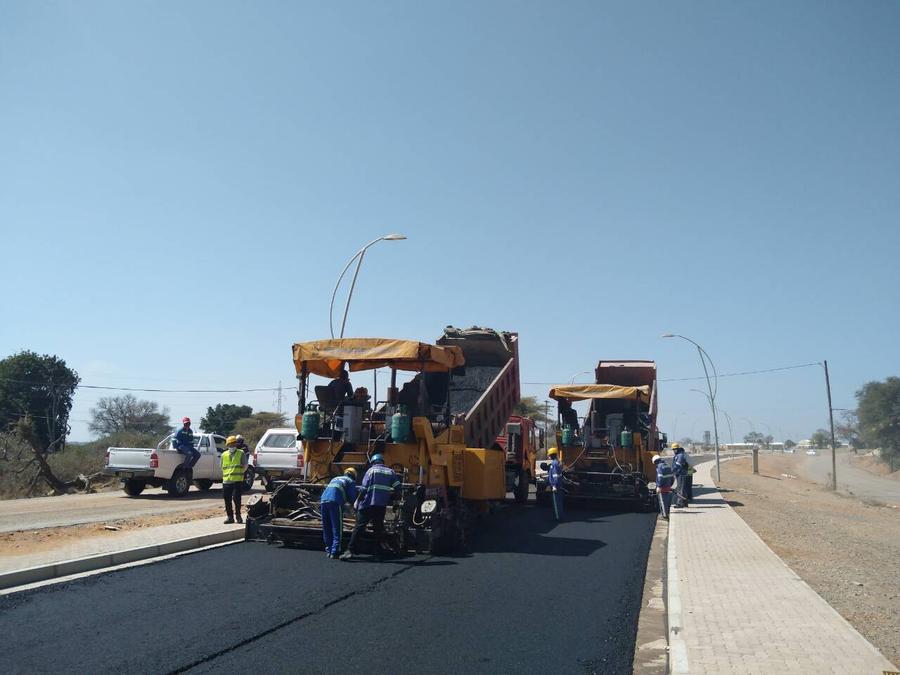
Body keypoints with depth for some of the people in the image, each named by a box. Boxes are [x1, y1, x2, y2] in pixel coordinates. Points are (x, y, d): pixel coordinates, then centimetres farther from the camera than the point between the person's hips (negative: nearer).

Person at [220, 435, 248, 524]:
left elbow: (245, 466, 4)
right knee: (227, 499, 4)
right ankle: (230, 516, 13)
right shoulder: (224, 455, 14)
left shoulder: (241, 453, 3)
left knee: (236, 498, -8)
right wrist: (225, 475, 16)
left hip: (237, 480, -4)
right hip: (226, 480, 4)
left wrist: (239, 473, 0)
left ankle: (238, 514, 8)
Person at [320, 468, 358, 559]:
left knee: (326, 528, 15)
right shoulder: (351, 481, 17)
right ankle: (334, 552, -10)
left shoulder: (334, 479, 35)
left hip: (324, 500, 6)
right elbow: (352, 498, 10)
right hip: (335, 502, -6)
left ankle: (329, 550, 17)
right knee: (337, 529, -2)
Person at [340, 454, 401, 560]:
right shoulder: (390, 472, 12)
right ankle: (379, 552, 11)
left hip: (368, 504, -3)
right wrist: (388, 495, 19)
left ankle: (350, 550, -10)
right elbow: (397, 486, 4)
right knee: (378, 527, 12)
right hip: (382, 506, 3)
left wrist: (357, 501, 4)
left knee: (359, 527, -4)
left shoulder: (371, 470, 2)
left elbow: (364, 488, -5)